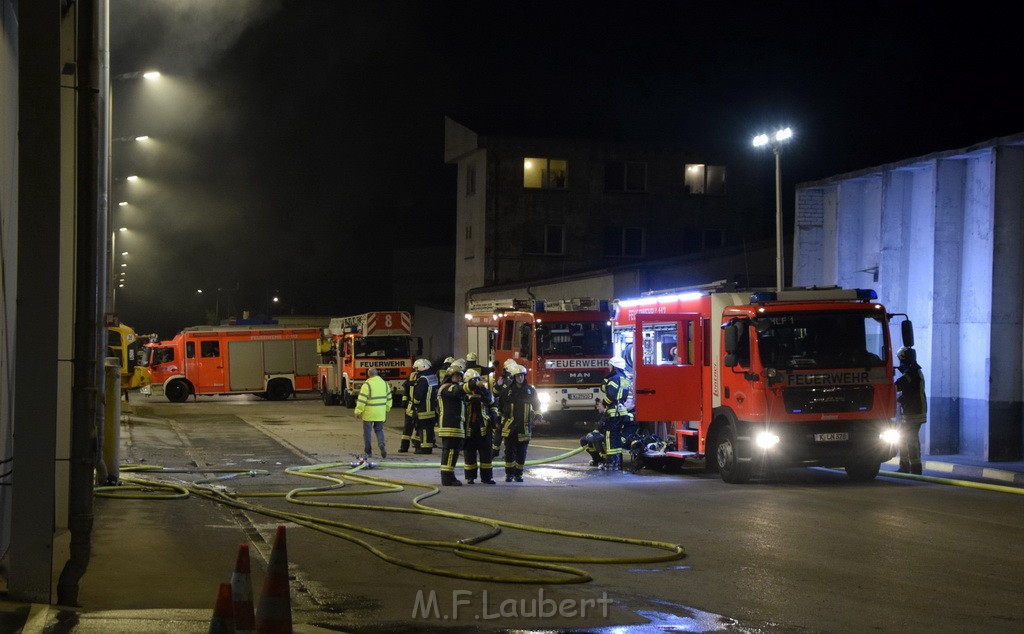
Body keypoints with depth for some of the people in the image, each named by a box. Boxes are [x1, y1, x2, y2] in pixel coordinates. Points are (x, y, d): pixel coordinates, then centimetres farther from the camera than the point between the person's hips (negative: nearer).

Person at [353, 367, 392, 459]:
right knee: (379, 430, 14)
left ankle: (368, 451, 14)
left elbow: (362, 400, -13)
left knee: (367, 431, 8)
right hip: (380, 413, 4)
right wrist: (387, 409, 25)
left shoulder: (367, 385, -13)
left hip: (368, 413, -4)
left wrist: (358, 412, -5)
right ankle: (381, 444, -13)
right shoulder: (384, 383, 5)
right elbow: (389, 398, 13)